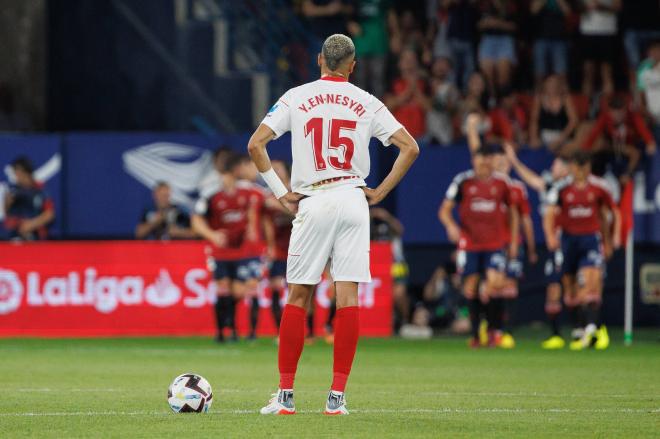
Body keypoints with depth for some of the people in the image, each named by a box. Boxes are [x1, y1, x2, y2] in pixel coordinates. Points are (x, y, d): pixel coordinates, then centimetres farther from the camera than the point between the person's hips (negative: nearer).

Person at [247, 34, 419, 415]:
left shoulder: (296, 98, 3)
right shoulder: (367, 104, 5)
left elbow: (255, 144, -4)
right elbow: (410, 147, 2)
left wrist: (280, 191, 2)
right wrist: (380, 193, 7)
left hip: (312, 202, -1)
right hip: (353, 199, 1)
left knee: (298, 297, 5)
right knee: (348, 297, 0)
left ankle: (286, 395, 4)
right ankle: (337, 396, -4)